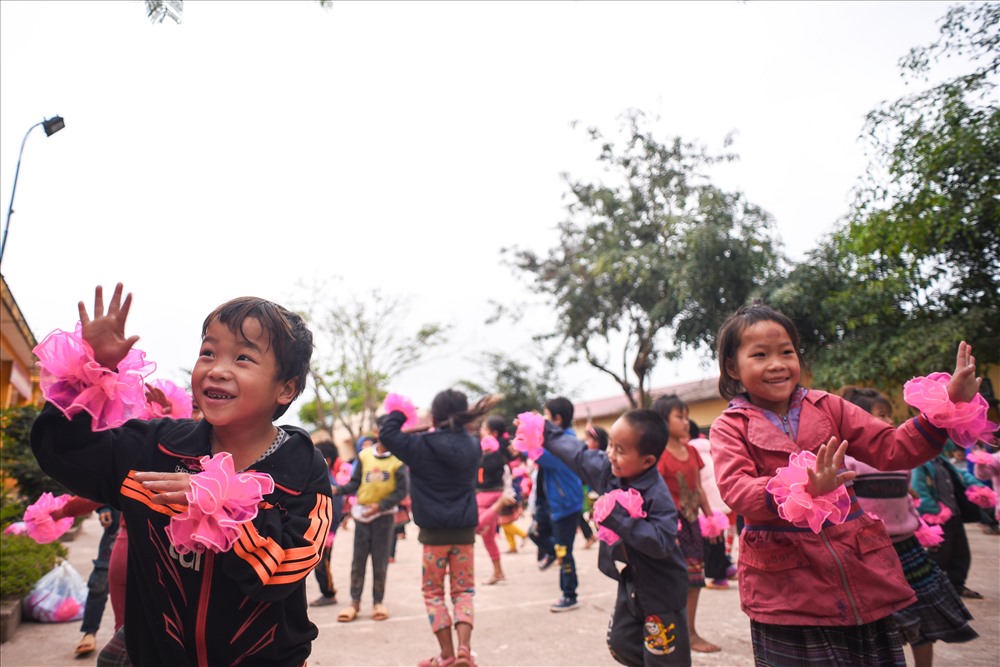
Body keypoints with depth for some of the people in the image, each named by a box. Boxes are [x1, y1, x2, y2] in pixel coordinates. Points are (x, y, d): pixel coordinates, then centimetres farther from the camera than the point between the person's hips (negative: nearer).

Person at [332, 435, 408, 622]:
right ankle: (354, 602, 15)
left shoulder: (398, 460, -7)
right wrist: (338, 489, -13)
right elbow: (355, 483, 4)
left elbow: (401, 491, -7)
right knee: (358, 559, 5)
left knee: (380, 560, 5)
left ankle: (378, 602, 18)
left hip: (384, 515, -2)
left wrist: (380, 506, -16)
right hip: (362, 512, 2)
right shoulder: (364, 455, 0)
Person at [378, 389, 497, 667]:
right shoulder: (473, 446, 2)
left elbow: (387, 433, -7)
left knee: (434, 593, 13)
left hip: (435, 531, -3)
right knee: (463, 590, 15)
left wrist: (399, 412, 6)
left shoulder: (422, 446, -12)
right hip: (465, 530, 3)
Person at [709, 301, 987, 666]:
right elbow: (736, 490, -21)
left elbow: (890, 450, 5)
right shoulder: (729, 428, -5)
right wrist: (802, 488, -38)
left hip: (861, 574, 4)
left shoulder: (826, 407, 6)